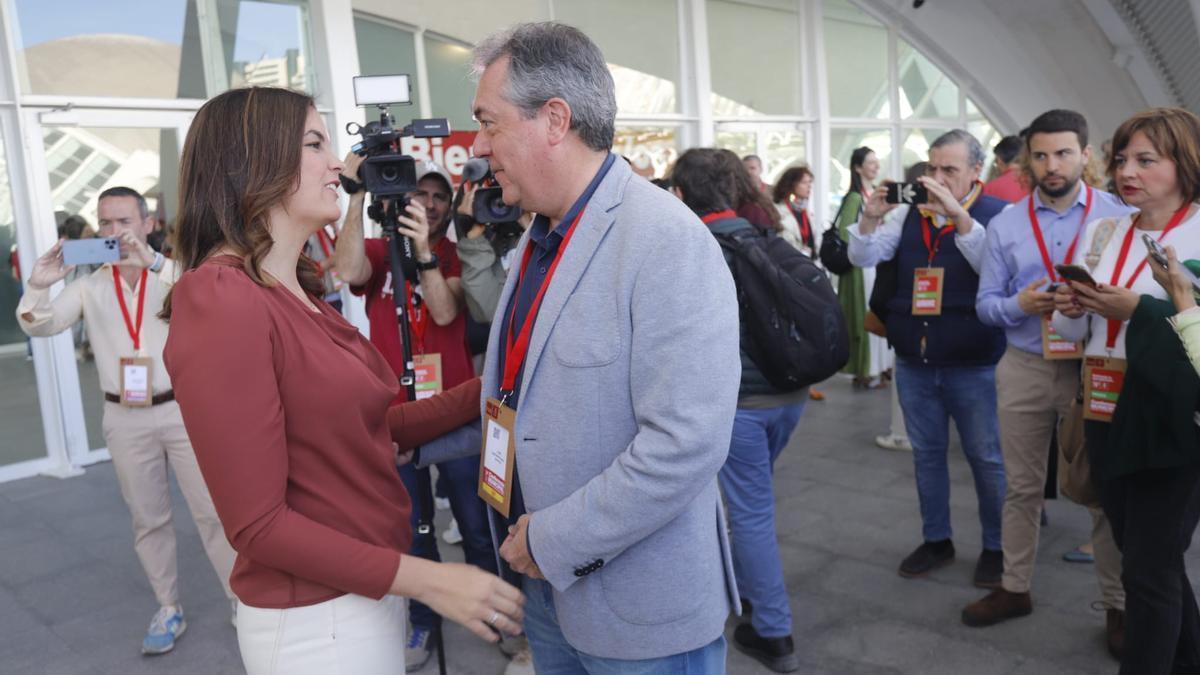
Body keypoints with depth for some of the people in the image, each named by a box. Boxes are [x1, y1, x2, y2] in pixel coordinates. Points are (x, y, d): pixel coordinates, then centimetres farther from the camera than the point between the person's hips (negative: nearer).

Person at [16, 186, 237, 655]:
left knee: (212, 511, 3)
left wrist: (151, 262, -38)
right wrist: (38, 286, -23)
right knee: (148, 519, 14)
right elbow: (40, 326, -3)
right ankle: (168, 610, 28)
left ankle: (241, 601, 17)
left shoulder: (174, 272, -4)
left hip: (182, 409, -3)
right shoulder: (89, 285, 5)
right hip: (124, 419, 3)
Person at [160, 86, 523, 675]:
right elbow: (257, 525, -22)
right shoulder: (220, 302, -21)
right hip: (315, 621, -8)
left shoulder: (297, 295, 6)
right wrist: (427, 580, -22)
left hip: (365, 595, 9)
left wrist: (486, 391, 4)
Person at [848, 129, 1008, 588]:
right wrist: (871, 216, -17)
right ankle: (936, 540, 31)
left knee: (986, 458, 9)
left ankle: (995, 547, 27)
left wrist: (959, 213, -30)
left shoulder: (997, 213, -7)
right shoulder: (909, 213, 4)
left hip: (974, 364, -4)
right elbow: (862, 258, 1)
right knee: (926, 454, 15)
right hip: (913, 361, 4)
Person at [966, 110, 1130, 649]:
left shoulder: (1120, 216, -3)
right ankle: (1015, 588, 29)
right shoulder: (1004, 224, 3)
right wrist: (1020, 305, -17)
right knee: (1021, 486, 13)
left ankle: (1117, 603, 25)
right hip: (1024, 368, 2)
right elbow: (985, 303, 4)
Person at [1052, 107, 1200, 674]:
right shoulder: (1100, 231, 8)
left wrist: (1138, 311, -22)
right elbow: (1071, 332, 12)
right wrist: (1071, 309, -8)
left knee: (1148, 570, 1)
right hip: (1107, 417, 6)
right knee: (1148, 558, 19)